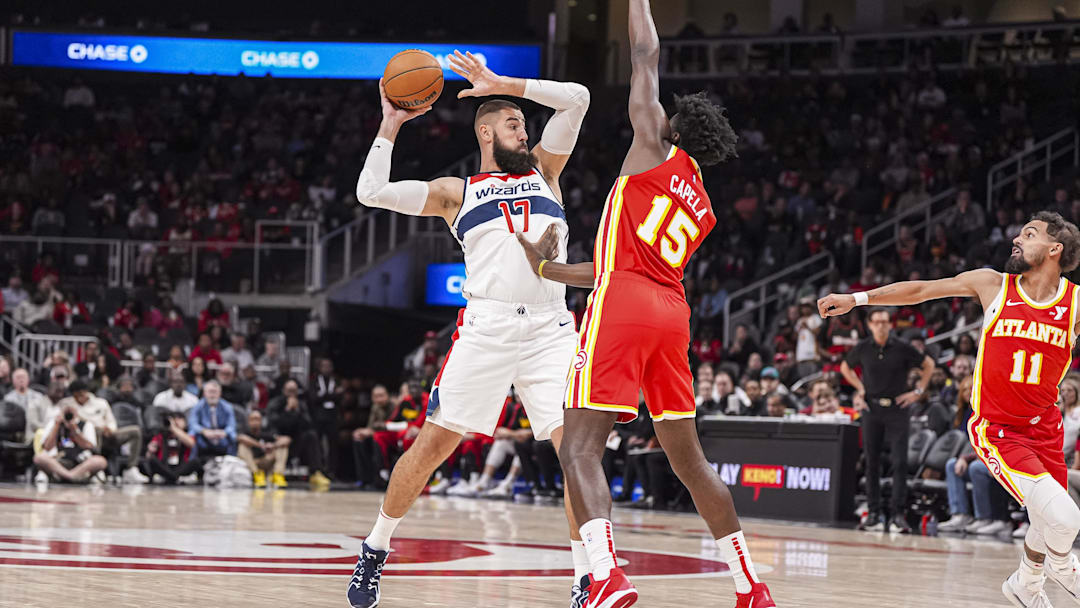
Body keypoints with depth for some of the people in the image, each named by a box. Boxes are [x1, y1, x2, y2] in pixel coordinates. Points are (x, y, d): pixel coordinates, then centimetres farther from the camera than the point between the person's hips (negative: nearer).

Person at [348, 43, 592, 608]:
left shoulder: (543, 170, 23)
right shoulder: (455, 191, 17)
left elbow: (577, 98, 15)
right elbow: (371, 193, 8)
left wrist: (502, 84, 11)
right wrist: (390, 126, 12)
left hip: (551, 328, 2)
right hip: (486, 325, -1)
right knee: (433, 443, -2)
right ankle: (375, 548, 16)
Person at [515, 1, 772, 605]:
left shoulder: (657, 149, 7)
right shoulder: (703, 210, 25)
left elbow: (645, 56, 11)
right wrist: (545, 267, 36)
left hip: (623, 307, -7)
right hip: (671, 311, 7)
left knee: (580, 448, -10)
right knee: (688, 457, 16)